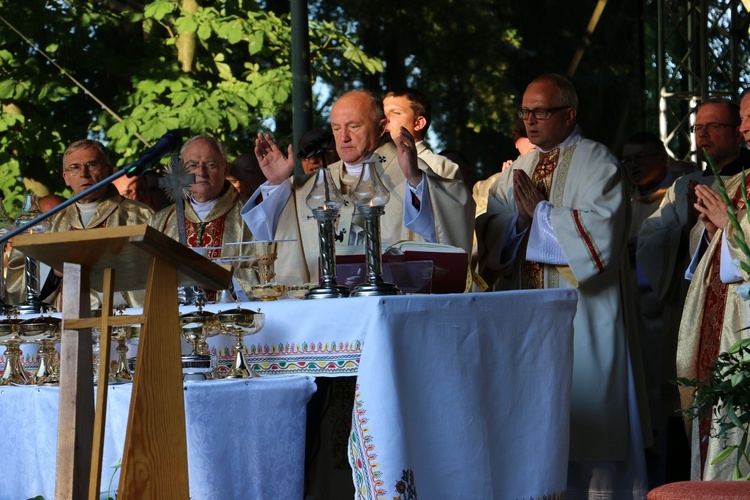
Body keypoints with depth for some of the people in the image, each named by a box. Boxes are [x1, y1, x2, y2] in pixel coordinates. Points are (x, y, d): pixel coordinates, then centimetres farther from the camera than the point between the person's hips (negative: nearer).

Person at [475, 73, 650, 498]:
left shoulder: (597, 164, -2)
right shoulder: (518, 170, 18)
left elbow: (599, 230, -16)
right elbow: (490, 232, 9)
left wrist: (540, 212, -10)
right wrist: (520, 217, -10)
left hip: (580, 316, -6)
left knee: (582, 411, -5)